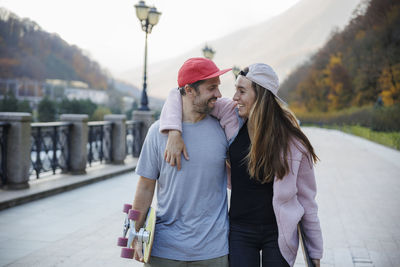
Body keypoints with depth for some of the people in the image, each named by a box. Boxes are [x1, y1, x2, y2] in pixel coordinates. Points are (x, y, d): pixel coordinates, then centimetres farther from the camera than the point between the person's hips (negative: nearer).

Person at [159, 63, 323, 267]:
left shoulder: (293, 143, -10)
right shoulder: (232, 114, -7)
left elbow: (307, 199, -2)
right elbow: (180, 96, -3)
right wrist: (174, 133, -21)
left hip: (277, 233, -1)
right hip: (240, 231, 2)